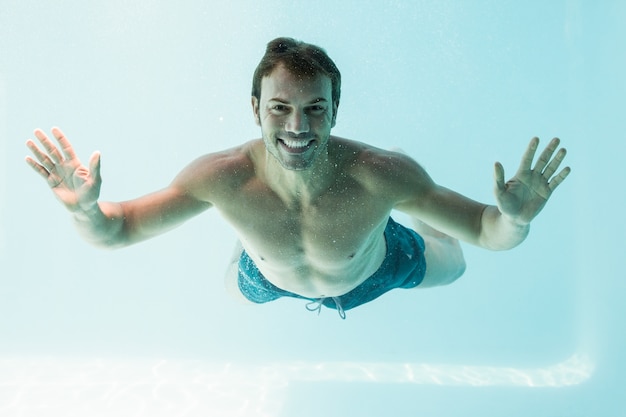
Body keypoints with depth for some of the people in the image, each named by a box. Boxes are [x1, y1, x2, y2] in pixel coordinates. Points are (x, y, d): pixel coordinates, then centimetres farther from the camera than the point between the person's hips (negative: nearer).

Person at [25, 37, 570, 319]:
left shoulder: (380, 174, -42)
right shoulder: (224, 176, -38)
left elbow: (486, 232, -33)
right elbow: (117, 232, -27)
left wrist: (514, 220, -55)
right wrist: (86, 210, -48)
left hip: (375, 272, 0)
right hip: (271, 277, 1)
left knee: (450, 268, 28)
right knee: (235, 289, 35)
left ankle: (417, 216, 53)